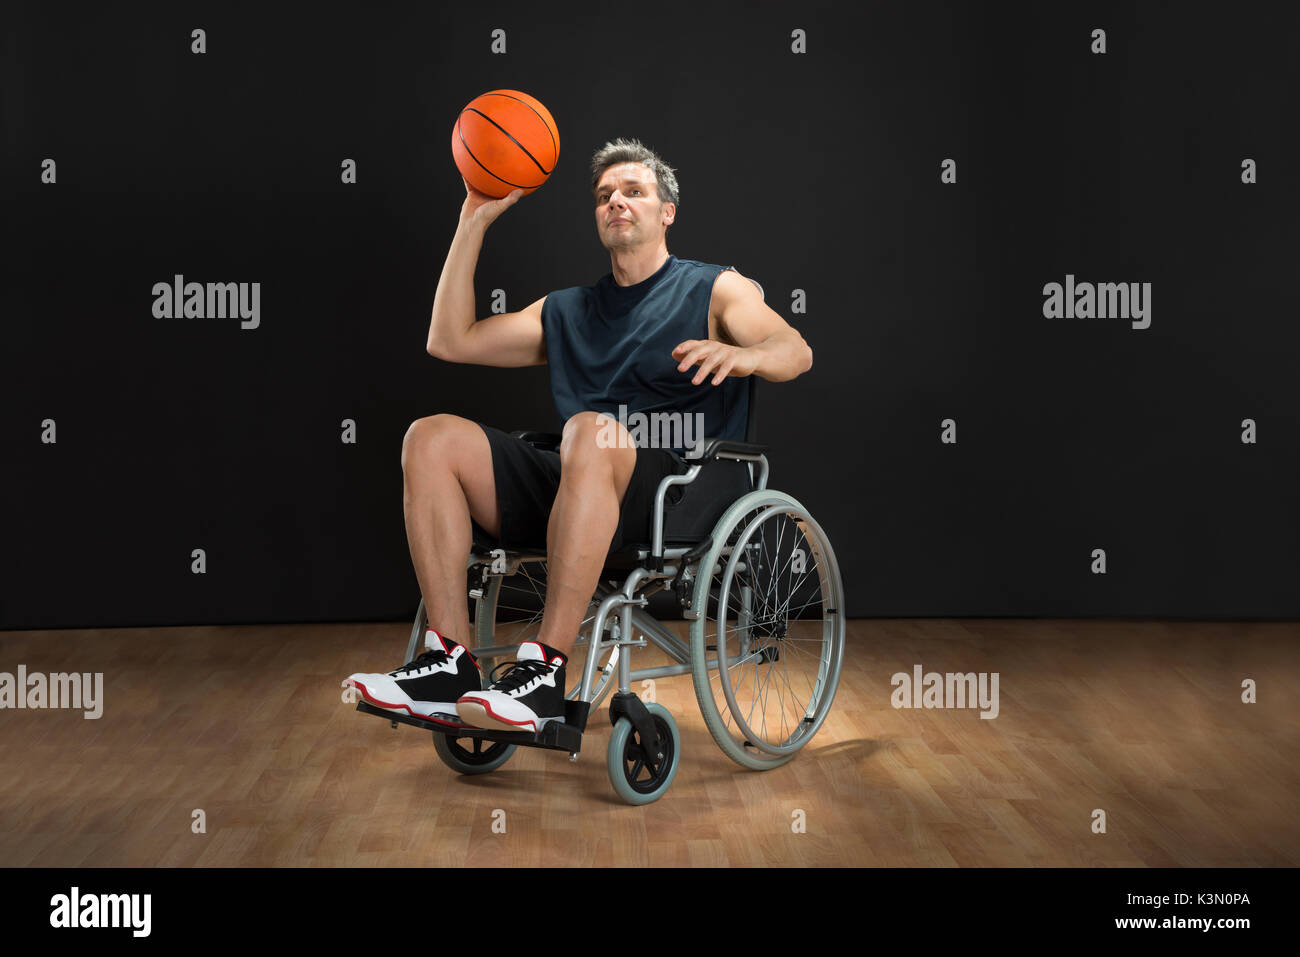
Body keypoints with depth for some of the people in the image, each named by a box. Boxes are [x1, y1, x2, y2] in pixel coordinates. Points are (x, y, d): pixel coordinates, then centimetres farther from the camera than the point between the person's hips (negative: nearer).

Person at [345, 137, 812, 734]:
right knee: (431, 438, -16)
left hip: (679, 493, -5)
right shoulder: (566, 311, 29)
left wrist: (744, 355, -28)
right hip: (573, 487, 5)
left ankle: (545, 671, -39)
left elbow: (797, 352, -3)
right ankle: (449, 664, -25)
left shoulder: (715, 289, 15)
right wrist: (474, 221, 20)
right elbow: (451, 341, 22)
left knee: (591, 432, -38)